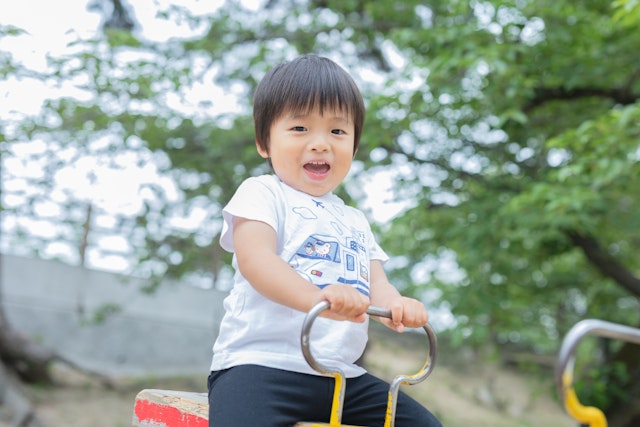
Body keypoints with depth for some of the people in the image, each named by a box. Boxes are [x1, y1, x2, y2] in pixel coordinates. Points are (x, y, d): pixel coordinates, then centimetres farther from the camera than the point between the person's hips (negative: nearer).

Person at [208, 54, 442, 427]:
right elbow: (254, 258, -15)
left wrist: (397, 306, -13)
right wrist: (317, 297, -34)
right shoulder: (262, 194, 3)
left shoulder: (355, 221, 24)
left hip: (342, 374, 7)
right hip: (261, 362, -6)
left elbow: (376, 283, 14)